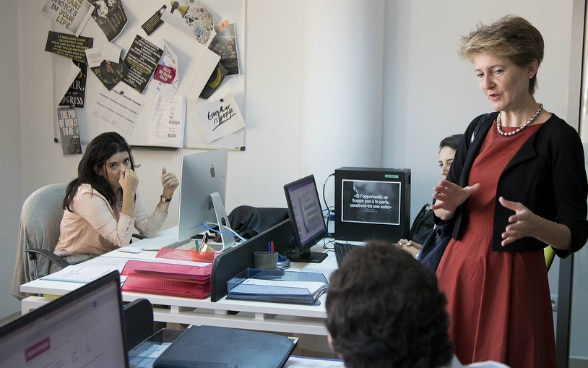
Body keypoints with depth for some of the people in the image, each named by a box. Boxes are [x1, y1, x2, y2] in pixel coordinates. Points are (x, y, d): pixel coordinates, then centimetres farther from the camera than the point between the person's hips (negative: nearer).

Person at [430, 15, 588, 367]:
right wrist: (450, 203, -11)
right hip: (458, 268, 5)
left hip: (512, 280, -5)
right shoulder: (478, 128, 7)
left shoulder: (559, 138, -10)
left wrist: (534, 225, -28)